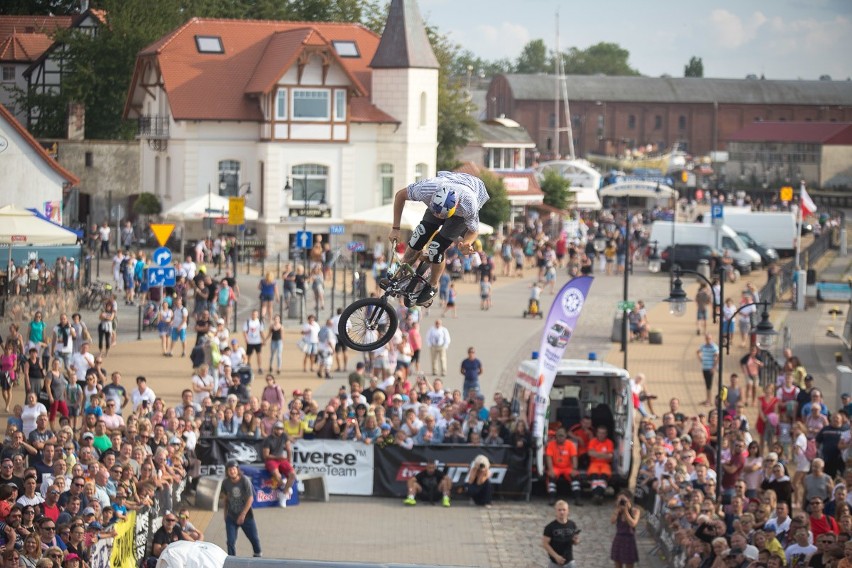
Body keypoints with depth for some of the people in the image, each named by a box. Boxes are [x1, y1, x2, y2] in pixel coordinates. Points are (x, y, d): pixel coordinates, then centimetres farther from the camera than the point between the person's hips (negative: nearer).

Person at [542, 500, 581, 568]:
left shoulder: (572, 525, 1)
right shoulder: (550, 527, -10)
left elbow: (576, 542, 11)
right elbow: (545, 544, -11)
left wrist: (576, 540, -15)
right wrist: (556, 556, -20)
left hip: (569, 562, 3)